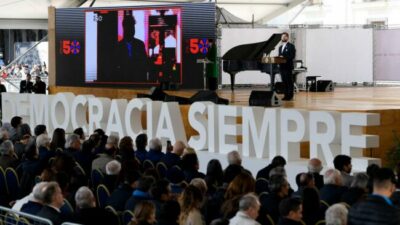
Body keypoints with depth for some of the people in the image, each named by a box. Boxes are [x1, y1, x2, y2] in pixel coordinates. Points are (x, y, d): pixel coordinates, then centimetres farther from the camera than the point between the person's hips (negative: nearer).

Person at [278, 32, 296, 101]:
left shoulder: (291, 46, -3)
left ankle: (290, 96, -3)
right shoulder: (280, 47, 22)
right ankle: (286, 95, 9)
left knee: (289, 82, -5)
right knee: (284, 82, 7)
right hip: (282, 67, 7)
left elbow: (292, 56, -12)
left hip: (288, 66, -7)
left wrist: (284, 57, -20)